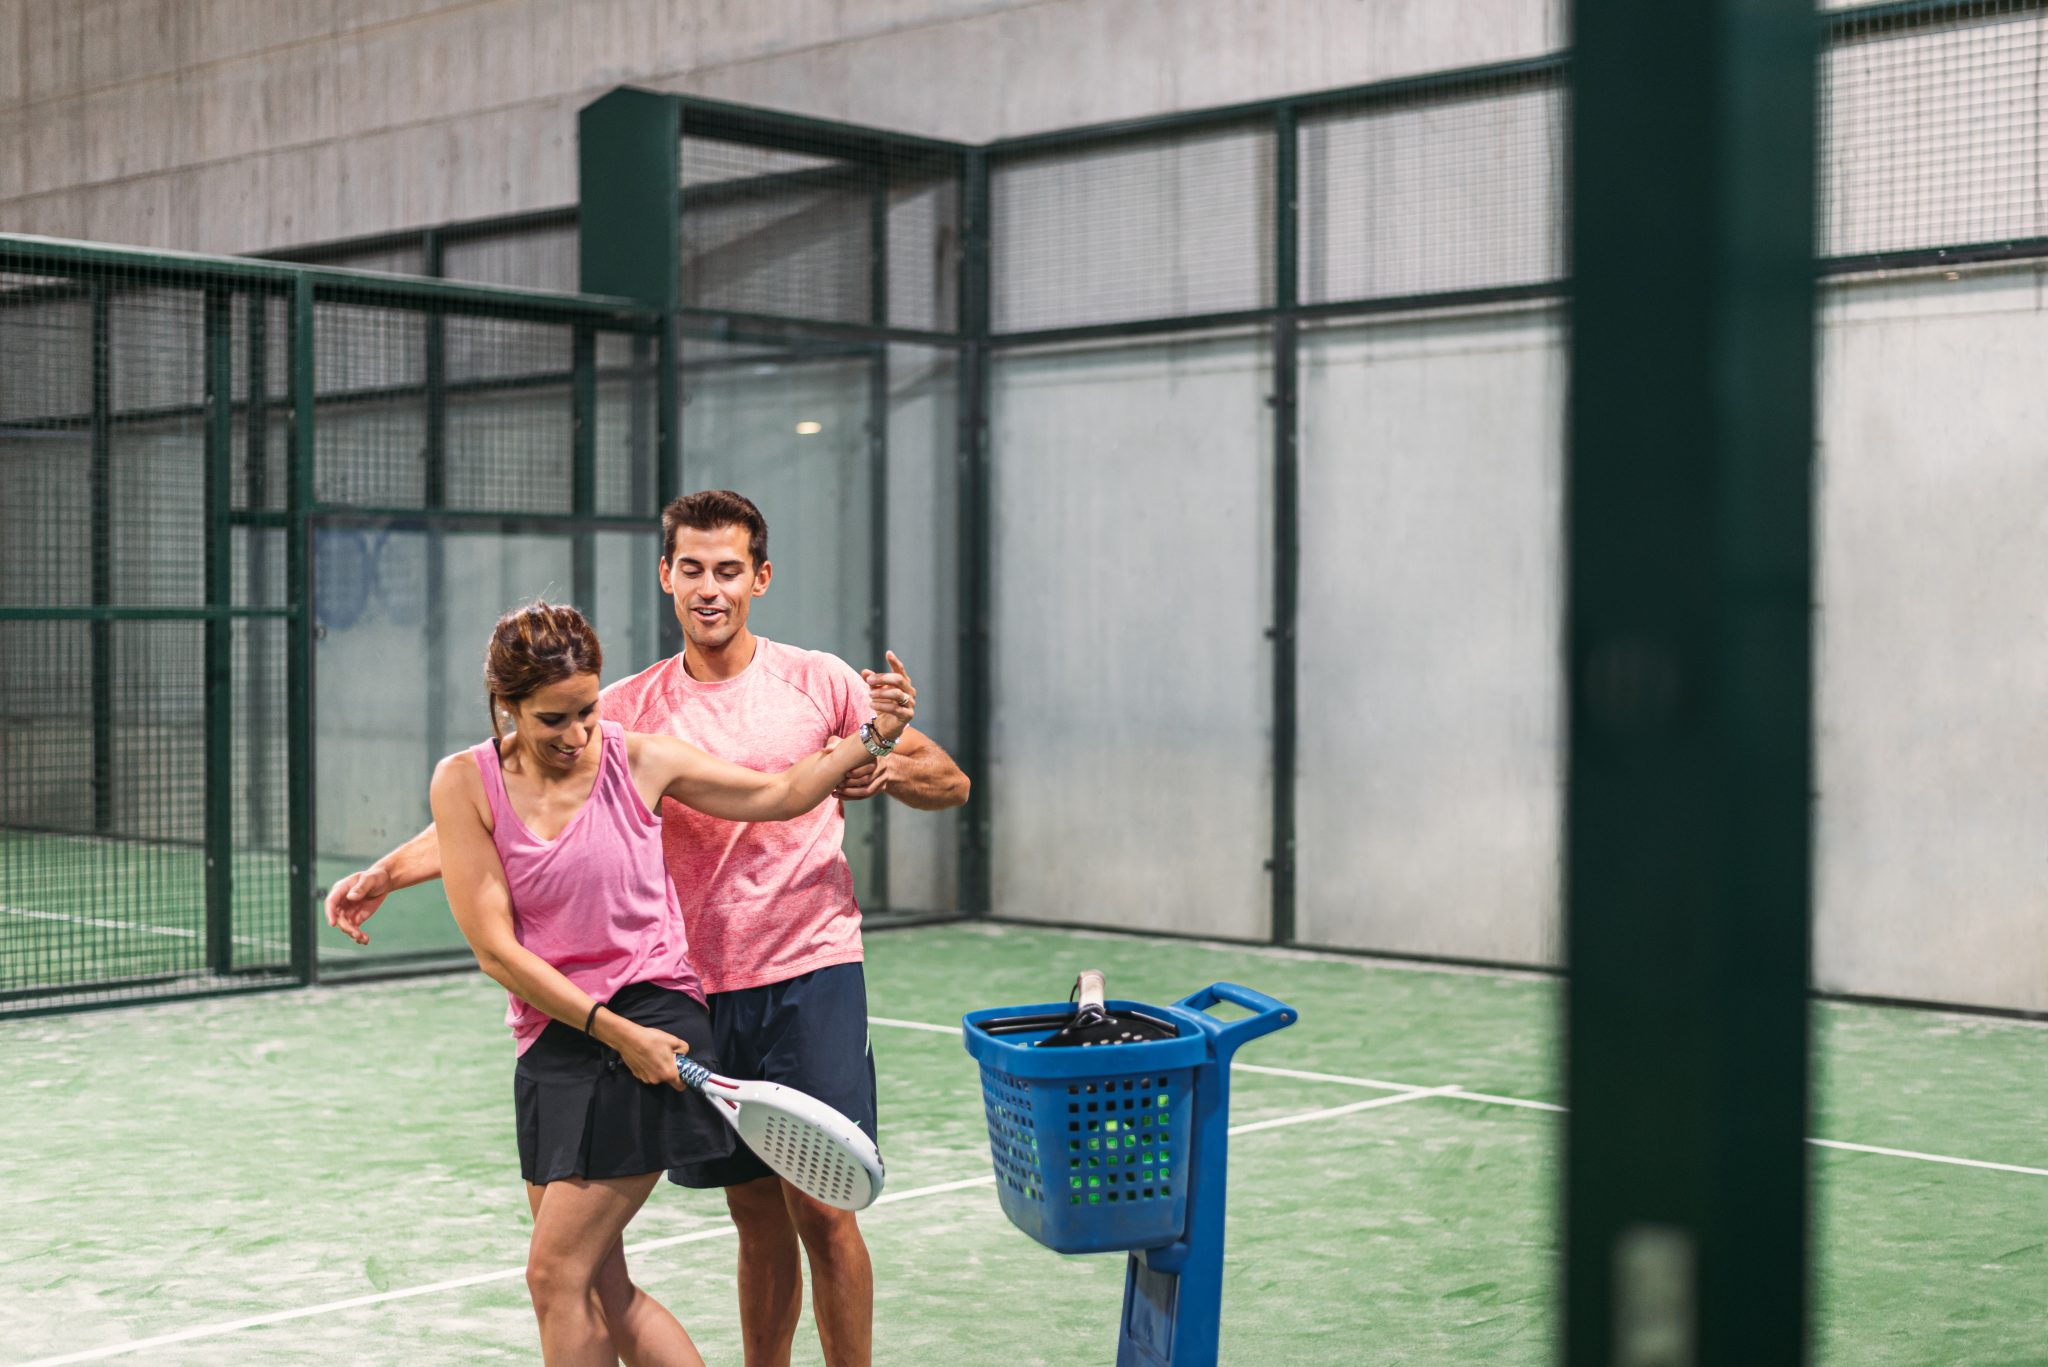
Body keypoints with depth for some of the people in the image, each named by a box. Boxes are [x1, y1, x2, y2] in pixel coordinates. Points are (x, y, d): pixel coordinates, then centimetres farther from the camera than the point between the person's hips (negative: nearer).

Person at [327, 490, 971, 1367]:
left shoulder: (817, 683, 0)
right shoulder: (628, 710, 4)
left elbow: (948, 782, 4)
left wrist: (885, 770, -17)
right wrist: (387, 873, -10)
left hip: (808, 975, -2)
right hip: (700, 989, 2)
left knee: (821, 1210, -5)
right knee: (757, 1219, 9)